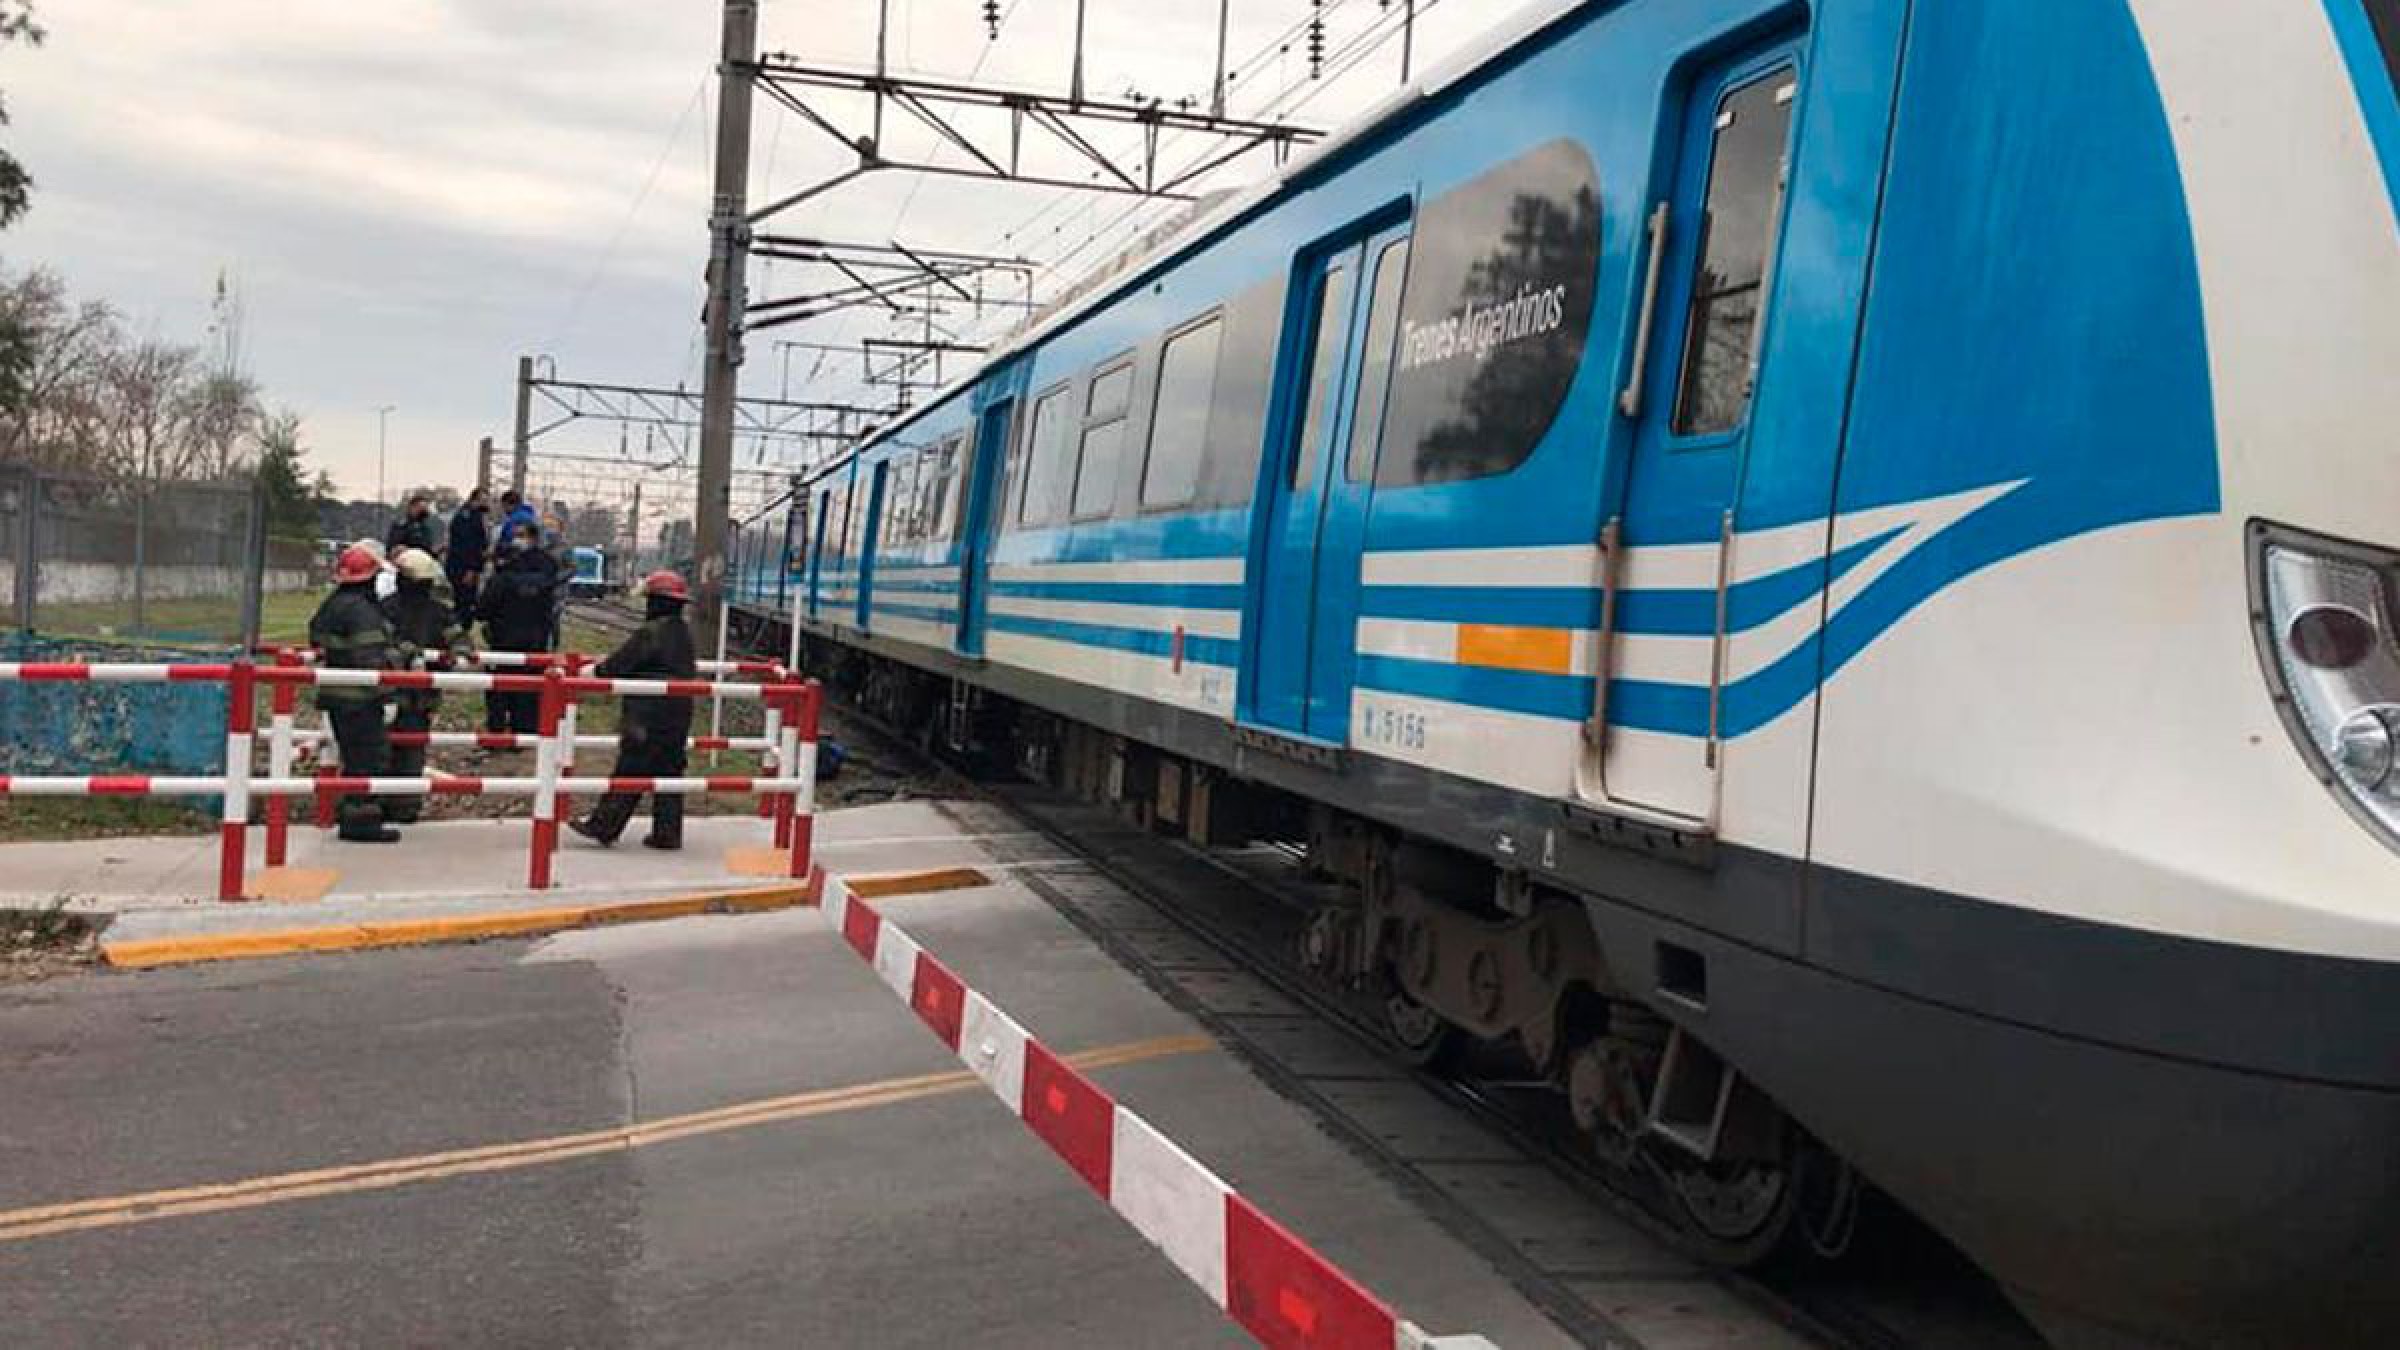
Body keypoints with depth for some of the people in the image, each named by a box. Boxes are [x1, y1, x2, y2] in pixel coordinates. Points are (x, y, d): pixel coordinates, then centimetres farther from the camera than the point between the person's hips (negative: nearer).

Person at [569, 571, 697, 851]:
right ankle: (667, 832, 13)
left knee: (630, 770, -2)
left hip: (649, 716, -8)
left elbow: (621, 663, -13)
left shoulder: (650, 633, -15)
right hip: (678, 716, 8)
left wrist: (596, 671, 6)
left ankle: (602, 827, 4)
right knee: (669, 771, 10)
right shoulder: (684, 632, 11)